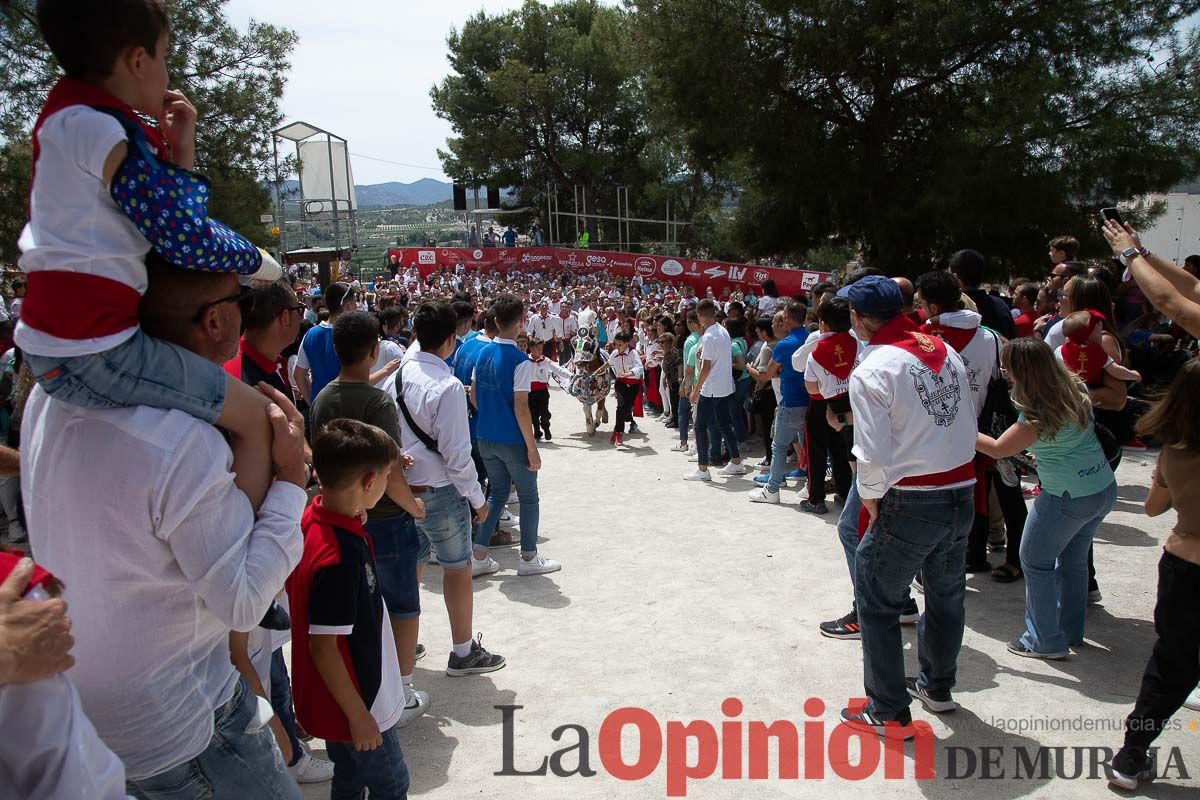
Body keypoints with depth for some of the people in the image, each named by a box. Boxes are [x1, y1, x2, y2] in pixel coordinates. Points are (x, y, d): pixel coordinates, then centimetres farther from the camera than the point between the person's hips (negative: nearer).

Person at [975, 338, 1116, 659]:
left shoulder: (1038, 415, -23)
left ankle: (1046, 641, 15)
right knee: (1073, 560, 21)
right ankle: (1070, 631, 34)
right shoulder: (1075, 388, 0)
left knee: (1035, 561, 7)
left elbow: (998, 449, -17)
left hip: (1068, 497, -8)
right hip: (1104, 489, 8)